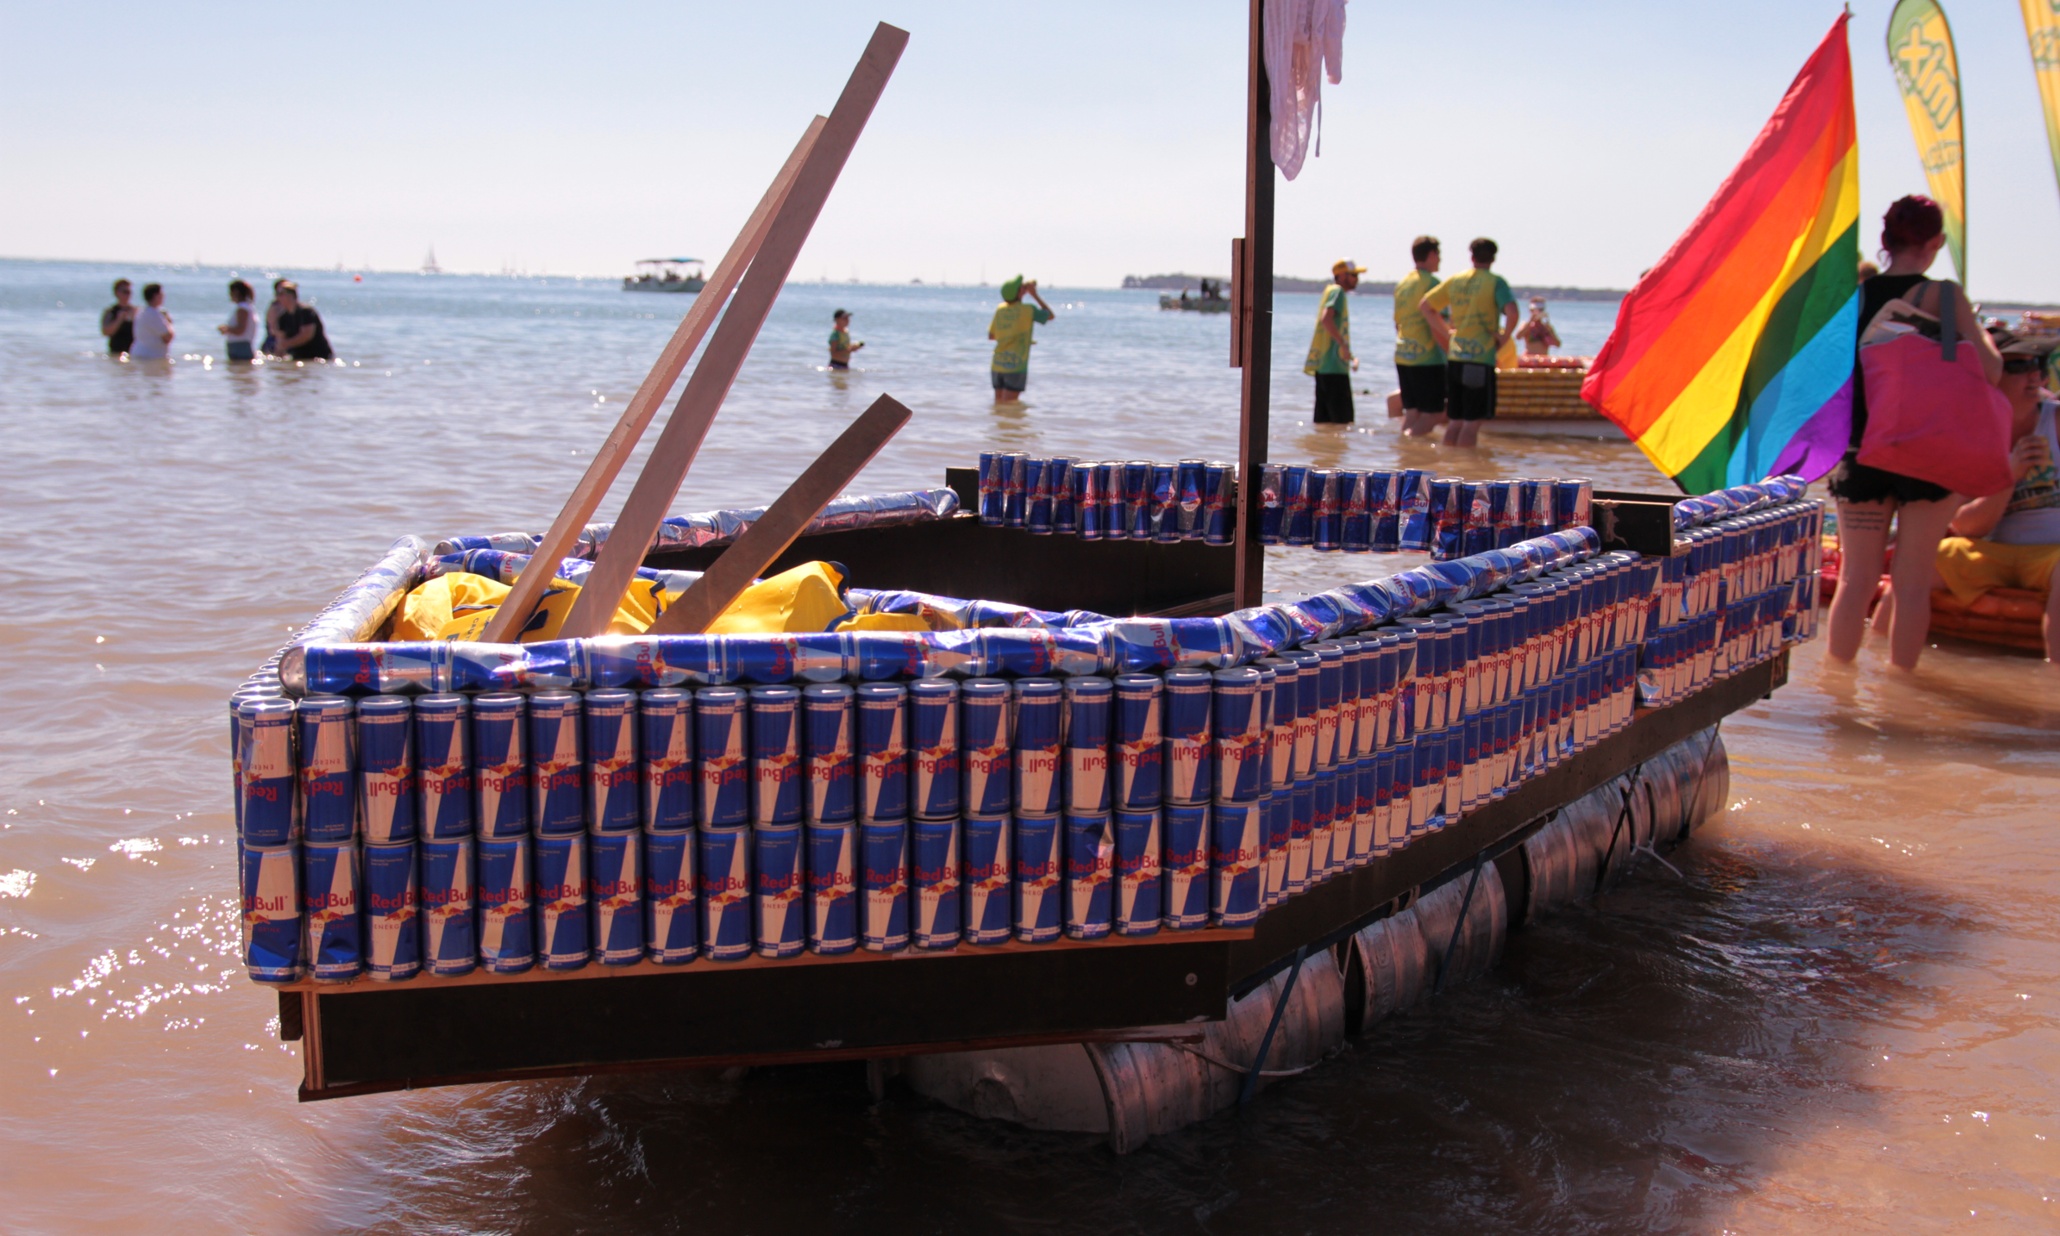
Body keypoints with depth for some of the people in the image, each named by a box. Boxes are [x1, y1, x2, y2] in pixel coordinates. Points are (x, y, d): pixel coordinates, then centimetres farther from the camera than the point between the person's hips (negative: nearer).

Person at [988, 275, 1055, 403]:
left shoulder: (1000, 309, 6)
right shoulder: (1028, 310, -10)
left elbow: (991, 335, 17)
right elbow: (1051, 316, 8)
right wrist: (1035, 295, 8)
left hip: (997, 365, 6)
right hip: (1016, 366, -6)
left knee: (998, 404, 13)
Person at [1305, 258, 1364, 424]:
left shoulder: (1330, 291, 22)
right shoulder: (1337, 291, -6)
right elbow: (1326, 319, -23)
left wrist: (1351, 357, 21)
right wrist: (1344, 345, -23)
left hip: (1322, 365, 10)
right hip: (1334, 366, -10)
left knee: (1324, 419, 9)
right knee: (1342, 419, -12)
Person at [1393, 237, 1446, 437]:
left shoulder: (1402, 283, 14)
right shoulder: (1432, 283, -11)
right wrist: (1448, 351, -11)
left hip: (1402, 357, 8)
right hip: (1428, 357, -8)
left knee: (1411, 412, 12)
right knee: (1434, 414, -2)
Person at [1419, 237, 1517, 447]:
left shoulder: (1455, 280, 10)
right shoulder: (1495, 282, -5)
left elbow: (1424, 306, 16)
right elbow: (1511, 312, -22)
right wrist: (1504, 337, -7)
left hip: (1454, 358, 5)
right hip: (1481, 359, -5)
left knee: (1455, 420, 12)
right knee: (1473, 421, -2)